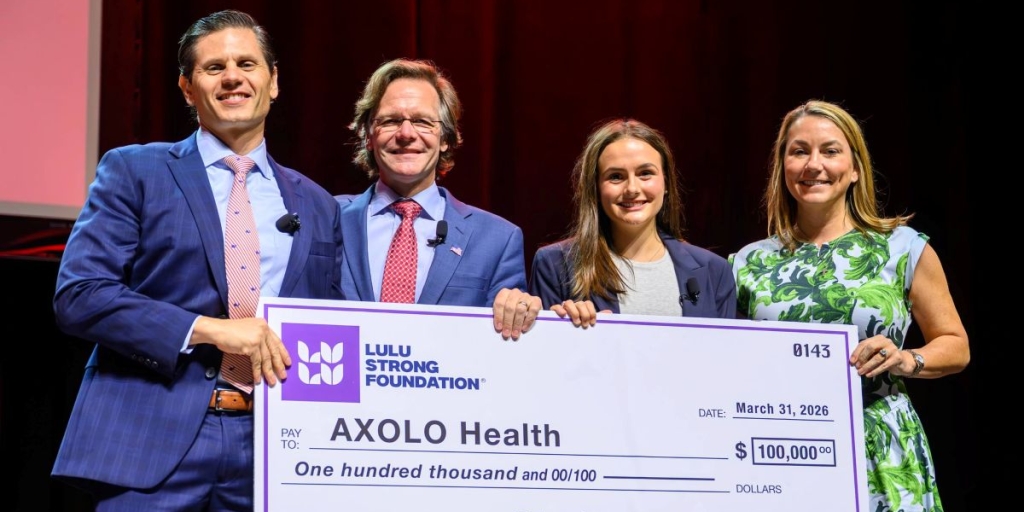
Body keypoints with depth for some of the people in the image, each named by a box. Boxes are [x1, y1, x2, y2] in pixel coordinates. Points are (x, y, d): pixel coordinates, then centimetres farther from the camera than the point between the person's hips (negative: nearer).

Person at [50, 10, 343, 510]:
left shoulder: (316, 206, 16)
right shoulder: (133, 172, 5)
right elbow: (77, 295, -5)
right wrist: (207, 329, -14)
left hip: (271, 452, 3)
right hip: (152, 446, -3)